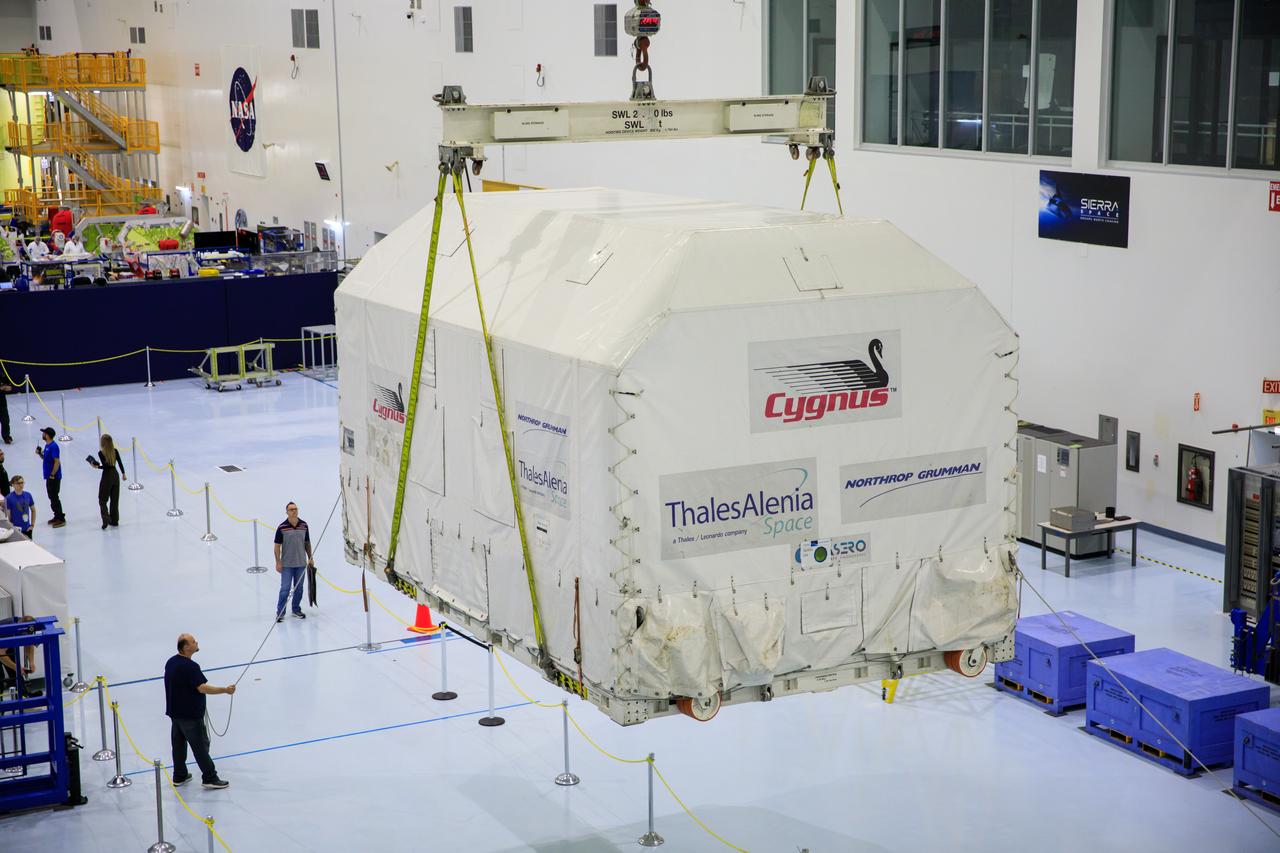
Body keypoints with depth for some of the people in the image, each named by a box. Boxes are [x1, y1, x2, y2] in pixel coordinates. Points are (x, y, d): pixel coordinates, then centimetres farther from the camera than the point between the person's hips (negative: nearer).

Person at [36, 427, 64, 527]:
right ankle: (57, 516, 27)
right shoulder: (47, 445, 9)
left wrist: (52, 475, -21)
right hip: (49, 476, 10)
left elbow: (57, 462, -23)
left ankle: (61, 519, 3)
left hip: (54, 477, -10)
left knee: (54, 498, -4)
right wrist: (40, 453, 3)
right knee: (51, 497, 17)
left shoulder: (53, 446, -20)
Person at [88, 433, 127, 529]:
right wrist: (123, 474, 15)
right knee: (115, 500, 14)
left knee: (102, 500, 4)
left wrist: (97, 466, -6)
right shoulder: (115, 451, -1)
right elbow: (120, 463, 4)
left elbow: (105, 466, -20)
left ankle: (106, 520, -12)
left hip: (107, 477, -5)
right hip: (115, 476, 5)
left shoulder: (101, 453, -15)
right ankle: (114, 520, 20)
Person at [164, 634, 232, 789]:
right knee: (200, 745, -2)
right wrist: (225, 690, -25)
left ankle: (179, 776, 25)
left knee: (179, 743, 17)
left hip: (174, 712, 9)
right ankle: (210, 778, 3)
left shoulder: (171, 662, 5)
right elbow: (202, 688, -29)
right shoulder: (190, 666, -24)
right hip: (190, 715, -9)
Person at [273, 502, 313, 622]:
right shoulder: (282, 527, -9)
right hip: (286, 564, -4)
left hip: (301, 563, 4)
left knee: (299, 588, 11)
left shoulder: (304, 525, 2)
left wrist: (310, 558, 9)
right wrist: (278, 562, -9)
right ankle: (280, 612, 4)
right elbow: (277, 546, -6)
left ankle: (296, 609, 24)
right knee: (285, 588, -4)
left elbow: (307, 543, 12)